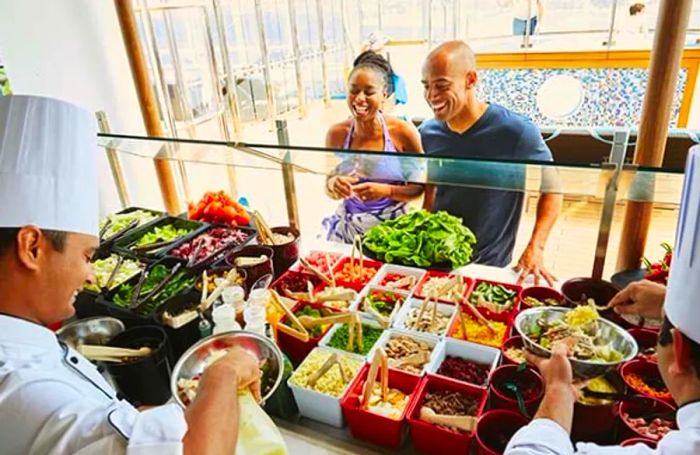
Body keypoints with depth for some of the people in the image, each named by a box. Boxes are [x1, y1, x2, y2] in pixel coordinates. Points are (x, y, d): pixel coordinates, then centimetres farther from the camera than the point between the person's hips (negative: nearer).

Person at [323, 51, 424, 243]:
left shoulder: (403, 132, -11)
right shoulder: (336, 134, -3)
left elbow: (419, 187, -5)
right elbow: (330, 188, 6)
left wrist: (387, 190, -20)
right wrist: (333, 184, -16)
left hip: (392, 227, -2)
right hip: (347, 228, 3)